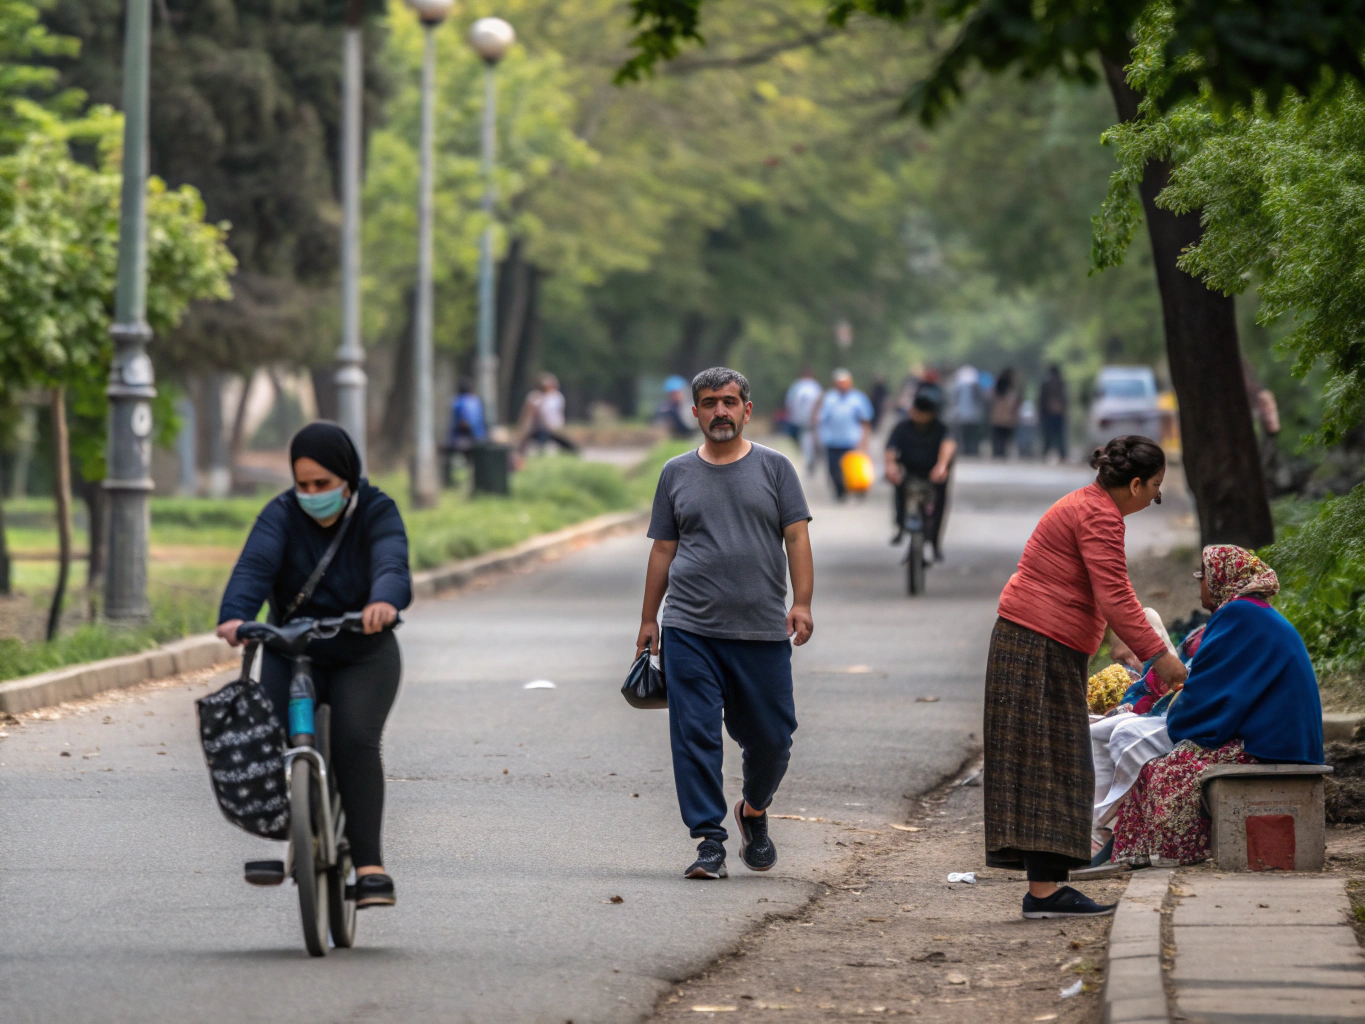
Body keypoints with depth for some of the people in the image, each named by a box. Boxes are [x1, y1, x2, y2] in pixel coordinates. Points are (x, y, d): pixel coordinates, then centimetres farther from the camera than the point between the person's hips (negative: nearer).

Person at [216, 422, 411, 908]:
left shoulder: (378, 513, -10)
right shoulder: (282, 514, -8)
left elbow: (392, 565, -30)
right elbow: (255, 566, -26)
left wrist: (385, 603, -55)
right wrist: (234, 616, -48)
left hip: (363, 654, -2)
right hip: (292, 653, 2)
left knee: (355, 741, -23)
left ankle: (369, 863, -23)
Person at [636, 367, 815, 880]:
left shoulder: (774, 468, 7)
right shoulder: (676, 473, 12)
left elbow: (797, 538, 3)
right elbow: (663, 550, 14)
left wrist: (802, 603, -9)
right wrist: (649, 619, 12)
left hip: (763, 631, -1)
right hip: (690, 630, 1)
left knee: (770, 738, 3)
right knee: (695, 736, -8)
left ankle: (753, 811, 31)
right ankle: (710, 840, -4)